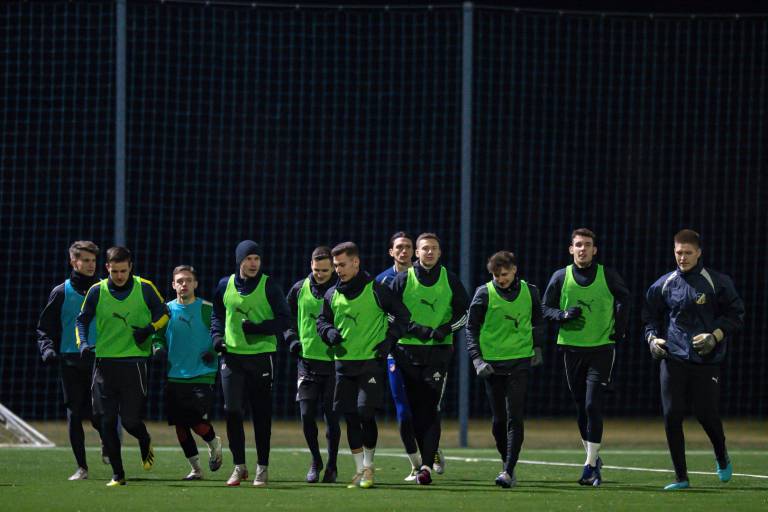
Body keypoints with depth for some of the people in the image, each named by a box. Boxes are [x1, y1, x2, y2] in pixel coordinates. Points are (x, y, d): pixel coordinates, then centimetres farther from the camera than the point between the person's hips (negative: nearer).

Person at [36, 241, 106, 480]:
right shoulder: (61, 293, 6)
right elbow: (45, 328, 8)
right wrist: (47, 349, -9)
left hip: (99, 360, 0)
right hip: (71, 362, 0)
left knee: (98, 415, -8)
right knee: (74, 414, 0)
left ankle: (107, 445, 25)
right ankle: (81, 467, 8)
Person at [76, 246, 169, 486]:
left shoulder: (144, 288, -2)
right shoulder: (97, 291, 2)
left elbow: (163, 313, 9)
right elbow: (82, 319, 11)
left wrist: (150, 329, -9)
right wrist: (83, 342, -6)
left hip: (134, 361, -2)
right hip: (105, 362, 2)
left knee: (131, 421, -5)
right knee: (107, 421, -1)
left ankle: (145, 443, 31)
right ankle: (117, 474, 10)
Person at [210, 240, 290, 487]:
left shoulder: (269, 286, -3)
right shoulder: (225, 286, 7)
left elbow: (283, 319, -3)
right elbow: (217, 315, 21)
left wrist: (258, 328, -17)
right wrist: (217, 336, 3)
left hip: (262, 356, -2)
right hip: (232, 356, 2)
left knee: (262, 415, 2)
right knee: (232, 411, -4)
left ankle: (262, 467, 11)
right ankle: (239, 465, 8)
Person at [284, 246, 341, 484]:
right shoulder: (299, 290, 6)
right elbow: (287, 319, 18)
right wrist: (292, 340, 2)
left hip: (334, 363, -2)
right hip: (307, 360, 2)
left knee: (332, 416, 1)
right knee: (306, 414, -2)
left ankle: (331, 466, 15)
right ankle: (316, 461, 19)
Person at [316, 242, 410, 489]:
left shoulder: (376, 290, -6)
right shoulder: (332, 295, 7)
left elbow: (401, 315, 1)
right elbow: (322, 320, 19)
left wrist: (389, 339, -9)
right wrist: (329, 332, -3)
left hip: (371, 363, -5)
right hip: (344, 364, 5)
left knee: (366, 414, -11)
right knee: (350, 418, 5)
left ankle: (368, 466, 5)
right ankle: (360, 469, 15)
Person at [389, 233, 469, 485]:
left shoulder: (450, 280, 7)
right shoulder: (402, 280, 6)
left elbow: (465, 312, 12)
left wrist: (446, 328, -6)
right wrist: (414, 328, -10)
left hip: (438, 351, -1)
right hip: (408, 350, 1)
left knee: (430, 409, -11)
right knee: (415, 409, 2)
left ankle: (426, 466, -16)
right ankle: (430, 455, 16)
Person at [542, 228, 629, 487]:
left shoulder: (607, 276, -1)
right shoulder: (560, 277, 1)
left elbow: (623, 296, 16)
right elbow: (546, 309, 7)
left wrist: (620, 325, 4)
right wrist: (564, 315, -13)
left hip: (602, 348, -2)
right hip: (572, 347, 2)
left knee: (592, 405, -13)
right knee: (581, 408, 9)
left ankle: (590, 465, -11)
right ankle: (594, 458, 24)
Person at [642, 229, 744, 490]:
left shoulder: (718, 283, -1)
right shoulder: (663, 285, 6)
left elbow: (735, 315, 3)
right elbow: (650, 316, 18)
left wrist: (715, 336, -11)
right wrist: (652, 338, -1)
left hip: (706, 360, -2)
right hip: (673, 359, 2)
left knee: (707, 414, -1)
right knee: (672, 416, -6)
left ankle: (722, 457, 32)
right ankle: (681, 477, 4)